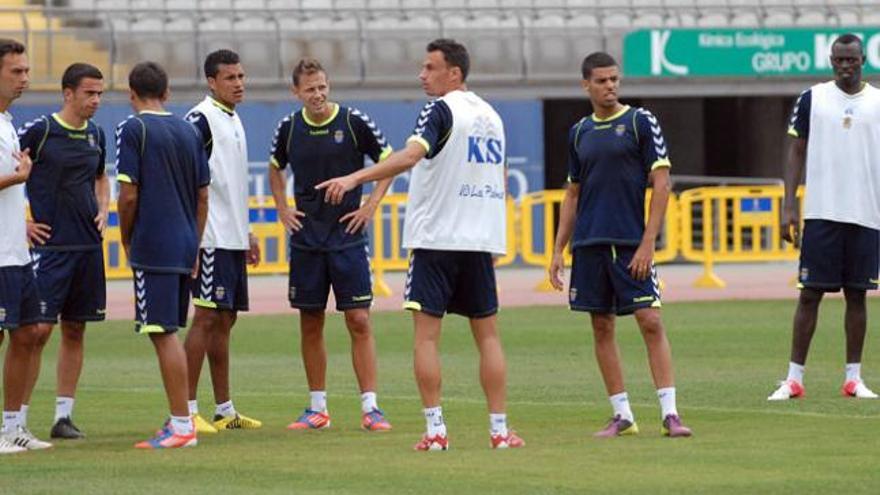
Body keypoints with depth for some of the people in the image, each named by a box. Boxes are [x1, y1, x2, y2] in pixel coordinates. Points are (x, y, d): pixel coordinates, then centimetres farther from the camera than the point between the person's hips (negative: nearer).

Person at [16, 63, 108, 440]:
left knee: (75, 330, 7)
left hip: (88, 247, 6)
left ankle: (64, 416, 13)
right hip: (49, 246, -6)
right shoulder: (38, 132, -9)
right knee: (38, 329, -9)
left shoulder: (95, 135, 11)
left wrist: (103, 211, 11)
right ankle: (18, 419, -5)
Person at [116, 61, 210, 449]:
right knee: (169, 334, 15)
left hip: (152, 247, -7)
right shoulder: (188, 131, 12)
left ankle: (181, 425, -8)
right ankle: (179, 420, 18)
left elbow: (128, 195, -12)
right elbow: (202, 196, 14)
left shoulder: (133, 129, -7)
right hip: (185, 245, 7)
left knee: (164, 334, -6)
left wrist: (126, 241, 2)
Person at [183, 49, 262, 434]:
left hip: (233, 238, 9)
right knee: (207, 316, -10)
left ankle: (224, 411, 14)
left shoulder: (234, 120, 18)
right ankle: (188, 410, -9)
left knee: (225, 319, 10)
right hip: (212, 238, -9)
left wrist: (246, 233, 26)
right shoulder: (201, 119, -11)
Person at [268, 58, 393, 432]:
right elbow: (276, 169, 22)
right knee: (310, 324, 6)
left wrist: (371, 205, -4)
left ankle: (370, 407, -5)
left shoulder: (354, 122, -6)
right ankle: (317, 408, 14)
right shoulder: (289, 128, 3)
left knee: (359, 321, -7)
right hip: (305, 240, 3)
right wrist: (283, 209, 10)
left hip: (348, 237, -3)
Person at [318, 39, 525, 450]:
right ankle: (499, 429, 6)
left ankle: (435, 430, -9)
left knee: (426, 334, -3)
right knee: (487, 335, 10)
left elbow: (411, 155, -25)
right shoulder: (491, 115, 13)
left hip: (436, 236, -6)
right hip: (481, 239, 6)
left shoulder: (441, 110, -9)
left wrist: (354, 178, -31)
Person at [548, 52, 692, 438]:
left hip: (631, 243, -5)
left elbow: (661, 183, -5)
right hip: (589, 244, 5)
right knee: (602, 327, 5)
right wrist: (558, 250, 13)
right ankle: (622, 416, 10)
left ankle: (669, 413, -10)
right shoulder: (579, 132, 12)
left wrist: (647, 243, -12)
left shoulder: (641, 122, -1)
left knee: (651, 322, -10)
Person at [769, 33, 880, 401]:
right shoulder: (812, 99, 4)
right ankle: (794, 378, -1)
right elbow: (796, 153, 5)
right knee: (810, 293, -2)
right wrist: (789, 206, -3)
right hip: (821, 214, -1)